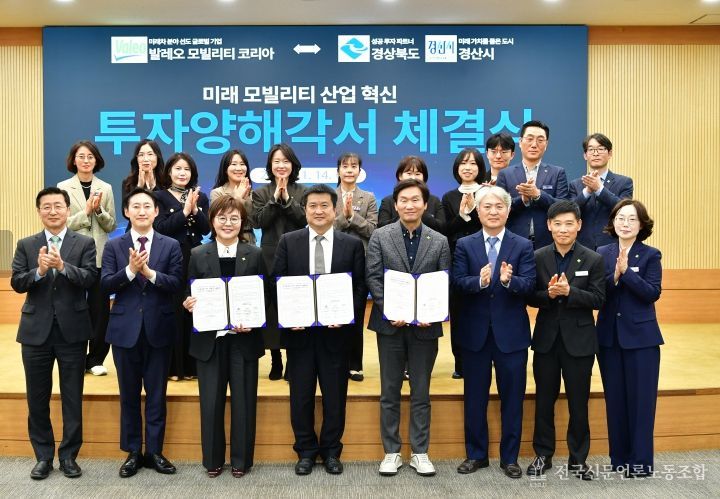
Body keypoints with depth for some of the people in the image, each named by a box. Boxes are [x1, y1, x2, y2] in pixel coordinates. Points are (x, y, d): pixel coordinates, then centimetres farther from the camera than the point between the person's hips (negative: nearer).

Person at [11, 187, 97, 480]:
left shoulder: (85, 243, 0)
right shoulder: (26, 245, 6)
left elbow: (90, 279, -12)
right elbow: (16, 283, -2)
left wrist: (62, 265, -27)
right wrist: (39, 271, -21)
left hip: (72, 330, -2)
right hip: (36, 330, 2)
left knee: (72, 398, 7)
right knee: (37, 398, 10)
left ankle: (69, 455, 21)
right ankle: (43, 456, 25)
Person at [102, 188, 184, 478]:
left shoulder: (171, 245, 1)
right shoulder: (114, 246, 3)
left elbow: (177, 284, -8)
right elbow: (105, 285, -6)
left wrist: (150, 272, -21)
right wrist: (130, 270, -21)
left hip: (159, 328, 0)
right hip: (125, 329, 1)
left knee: (156, 394, 8)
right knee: (129, 395, 11)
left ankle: (154, 451, 21)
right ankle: (133, 452, 24)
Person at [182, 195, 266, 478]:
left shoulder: (254, 255, 2)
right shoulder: (198, 255, 3)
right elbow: (191, 298, 6)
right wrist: (188, 305, -16)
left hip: (244, 339, 0)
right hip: (209, 340, 1)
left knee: (243, 401, 7)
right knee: (210, 402, 8)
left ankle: (241, 460, 23)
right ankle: (212, 460, 25)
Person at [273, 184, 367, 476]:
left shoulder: (352, 244, 3)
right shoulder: (288, 242, 4)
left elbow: (360, 287, 1)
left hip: (336, 329, 0)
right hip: (299, 329, 1)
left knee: (335, 395, 9)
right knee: (300, 395, 9)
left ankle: (331, 451, 27)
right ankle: (306, 451, 26)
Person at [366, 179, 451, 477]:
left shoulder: (439, 241, 4)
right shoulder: (380, 237, 1)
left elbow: (444, 284, 1)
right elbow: (373, 278, -4)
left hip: (424, 326, 1)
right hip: (390, 324, 0)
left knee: (421, 393, 9)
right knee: (389, 392, 8)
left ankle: (420, 452, 21)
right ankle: (391, 452, 20)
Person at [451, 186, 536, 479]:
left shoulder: (523, 246, 1)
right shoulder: (464, 245, 2)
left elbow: (529, 285, -10)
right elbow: (457, 282, -10)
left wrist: (509, 280, -31)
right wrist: (480, 281, -29)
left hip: (511, 332, 0)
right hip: (475, 331, 1)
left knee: (512, 397, 9)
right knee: (475, 397, 12)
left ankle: (509, 457, 24)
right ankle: (476, 454, 27)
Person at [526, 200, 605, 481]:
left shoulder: (593, 260, -3)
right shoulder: (537, 258, 0)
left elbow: (598, 300, -8)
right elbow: (530, 297, -1)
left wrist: (569, 292, -23)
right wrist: (548, 294, -21)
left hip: (579, 340, -1)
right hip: (546, 339, 1)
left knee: (578, 402, 9)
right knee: (544, 400, 11)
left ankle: (578, 458, 25)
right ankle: (543, 455, 26)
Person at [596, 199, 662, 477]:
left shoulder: (650, 255, -2)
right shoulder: (601, 254, 4)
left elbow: (653, 293, -13)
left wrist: (626, 272, -21)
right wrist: (614, 276, -18)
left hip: (641, 336, -2)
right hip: (609, 336, 3)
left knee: (641, 398, 2)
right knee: (615, 398, 9)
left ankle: (640, 462, 12)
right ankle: (619, 458, 21)